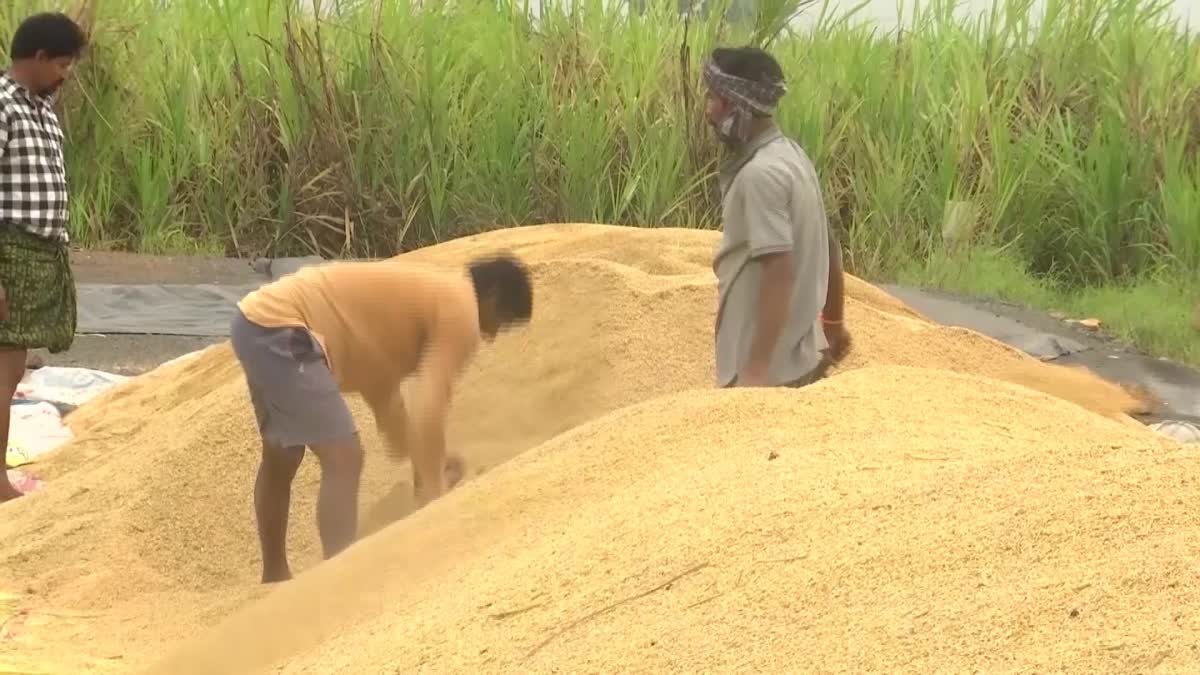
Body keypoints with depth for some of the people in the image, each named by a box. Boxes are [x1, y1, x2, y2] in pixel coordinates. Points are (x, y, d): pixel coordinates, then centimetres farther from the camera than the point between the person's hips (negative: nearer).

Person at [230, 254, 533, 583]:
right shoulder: (460, 313, -7)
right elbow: (427, 411, -13)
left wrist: (417, 458, 43)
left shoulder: (428, 293, 22)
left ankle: (274, 577, 40)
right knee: (342, 459, -14)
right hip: (281, 330, -11)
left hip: (257, 320, 11)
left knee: (281, 457, 25)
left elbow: (379, 383, 33)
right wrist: (432, 494, -5)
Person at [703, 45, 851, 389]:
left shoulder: (759, 174, -20)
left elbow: (780, 271, -25)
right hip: (801, 354, 10)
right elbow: (829, 248, 17)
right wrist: (833, 322, 28)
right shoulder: (789, 156, 9)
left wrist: (757, 369, -27)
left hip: (772, 366, -10)